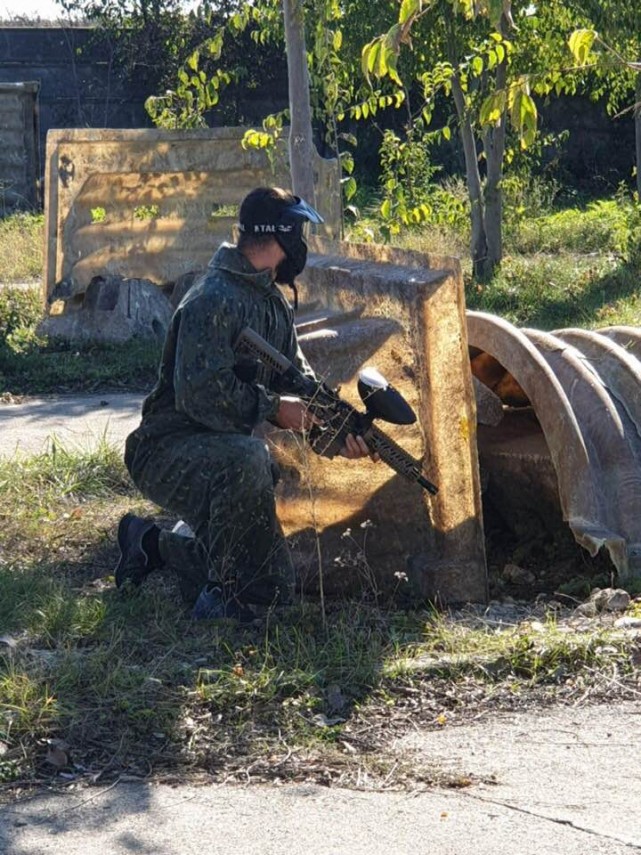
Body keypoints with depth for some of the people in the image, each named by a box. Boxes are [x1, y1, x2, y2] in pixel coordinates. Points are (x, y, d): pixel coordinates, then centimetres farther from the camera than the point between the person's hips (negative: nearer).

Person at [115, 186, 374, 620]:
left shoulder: (274, 302, 10)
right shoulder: (213, 301, -21)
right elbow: (199, 393, -30)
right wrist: (273, 408, -23)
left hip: (226, 449, 9)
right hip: (168, 450, -9)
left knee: (275, 587, 8)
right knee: (248, 458, -41)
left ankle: (154, 543, 26)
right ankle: (220, 594, -25)